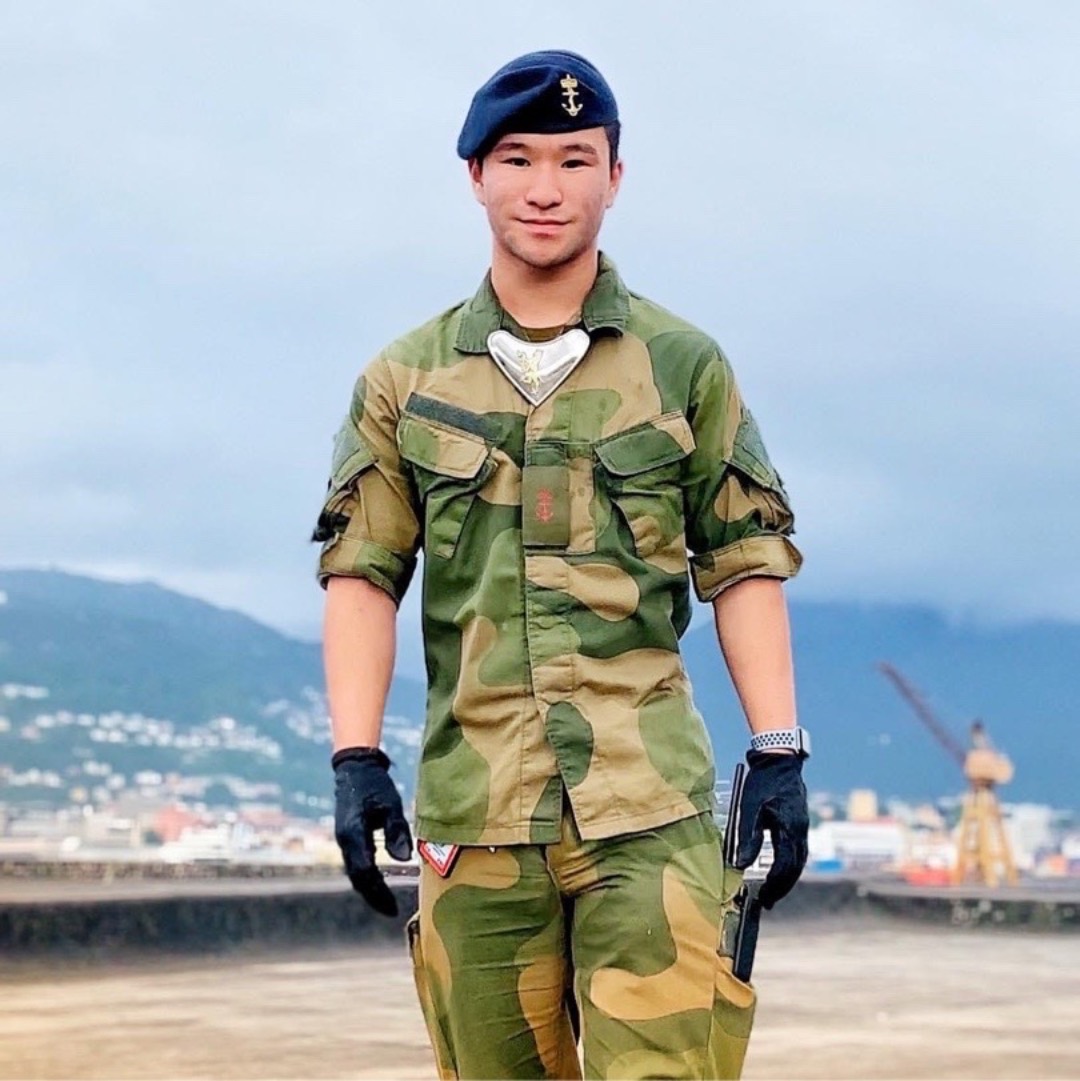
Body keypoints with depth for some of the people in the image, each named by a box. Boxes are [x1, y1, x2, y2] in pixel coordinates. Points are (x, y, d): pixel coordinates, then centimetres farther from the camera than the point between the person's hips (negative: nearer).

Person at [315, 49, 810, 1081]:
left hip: (651, 807, -1)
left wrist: (778, 753, 0)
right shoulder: (406, 378, 10)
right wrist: (355, 760, -4)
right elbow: (361, 575, 7)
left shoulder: (684, 365, 9)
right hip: (473, 810, 1)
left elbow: (744, 566, 8)